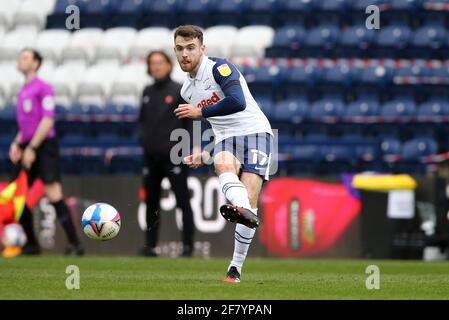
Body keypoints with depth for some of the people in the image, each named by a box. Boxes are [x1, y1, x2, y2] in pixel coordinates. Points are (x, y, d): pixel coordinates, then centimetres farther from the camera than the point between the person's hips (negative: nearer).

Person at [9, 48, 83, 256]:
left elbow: (47, 121, -14)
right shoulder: (23, 91, 18)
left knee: (53, 195, -15)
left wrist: (32, 148, -17)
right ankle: (31, 244, 14)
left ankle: (75, 244, -14)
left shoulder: (43, 88, -7)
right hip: (27, 148, 9)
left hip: (44, 146, -9)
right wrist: (17, 143, 11)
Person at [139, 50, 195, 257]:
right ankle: (150, 245, 14)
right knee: (151, 202, 8)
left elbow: (191, 120, -4)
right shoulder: (147, 93, 12)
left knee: (183, 201, -6)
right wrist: (144, 138, 6)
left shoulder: (179, 91, -3)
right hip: (151, 156, 5)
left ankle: (188, 245, -3)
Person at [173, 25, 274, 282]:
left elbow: (237, 102, -24)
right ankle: (243, 210, -62)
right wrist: (205, 156, 19)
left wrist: (200, 112, -16)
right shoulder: (187, 90, 17)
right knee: (223, 163, -34)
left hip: (254, 132, -5)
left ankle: (236, 267, -15)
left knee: (249, 199, -19)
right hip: (226, 141, 5)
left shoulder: (219, 67, -7)